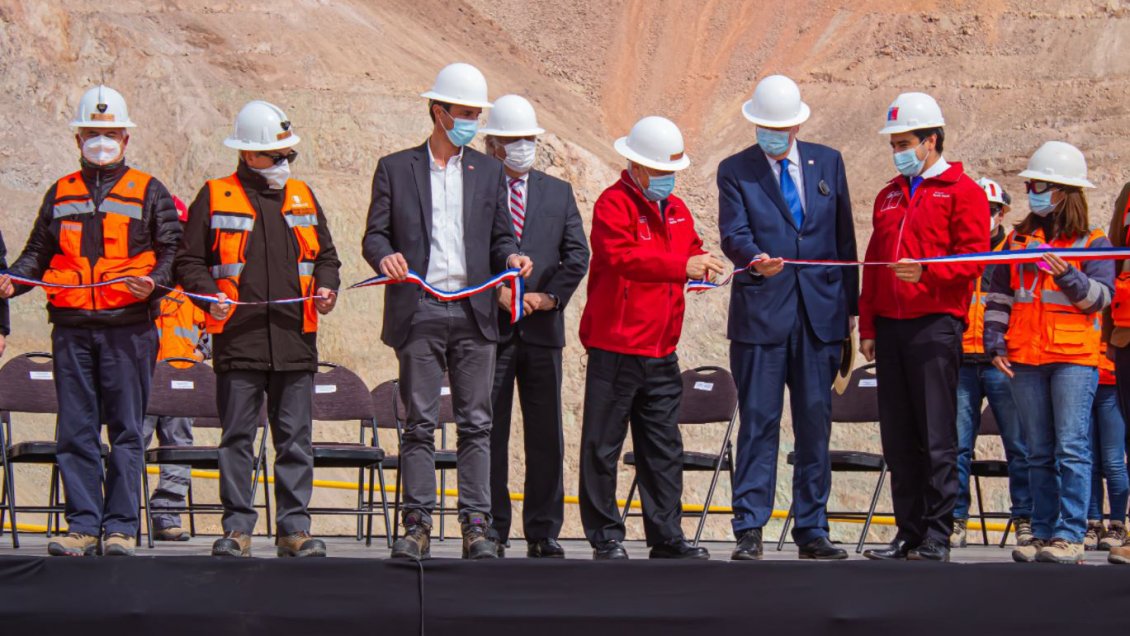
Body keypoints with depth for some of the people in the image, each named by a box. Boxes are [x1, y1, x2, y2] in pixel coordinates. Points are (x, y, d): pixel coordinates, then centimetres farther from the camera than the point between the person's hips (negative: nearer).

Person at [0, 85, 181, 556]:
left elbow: (172, 249, 4)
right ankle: (83, 525, 6)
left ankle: (121, 527, 3)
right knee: (75, 431, 2)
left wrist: (154, 281, -14)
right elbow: (39, 251, 19)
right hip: (71, 327, 3)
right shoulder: (61, 194, 17)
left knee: (125, 431, -1)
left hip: (128, 327, -3)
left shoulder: (148, 192, 8)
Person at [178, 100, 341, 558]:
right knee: (237, 438, 0)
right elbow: (189, 261, 6)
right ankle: (237, 528, 6)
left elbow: (326, 255, 23)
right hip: (238, 337, -3)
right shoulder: (215, 198, 6)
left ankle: (294, 528, 7)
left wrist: (325, 287, 4)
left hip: (295, 339, 3)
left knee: (295, 438, 2)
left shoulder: (303, 197, 16)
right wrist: (210, 296, -10)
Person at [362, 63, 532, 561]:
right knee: (420, 423, -1)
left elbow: (499, 237, 16)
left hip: (474, 314, 2)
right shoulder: (395, 168, 9)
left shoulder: (489, 172, 16)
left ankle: (476, 525, 2)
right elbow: (375, 234, 5)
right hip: (419, 312, -2)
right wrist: (385, 257, -17)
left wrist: (511, 257, -7)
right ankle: (417, 524, 2)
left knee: (475, 423, 0)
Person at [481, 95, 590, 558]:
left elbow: (577, 254, 6)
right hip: (489, 328, -3)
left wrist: (550, 296, -7)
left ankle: (543, 533, 10)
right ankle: (492, 533, 5)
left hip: (542, 330, 3)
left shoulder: (558, 193, 14)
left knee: (546, 436, 4)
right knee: (489, 434, 0)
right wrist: (498, 293, -15)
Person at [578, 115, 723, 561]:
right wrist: (682, 266, -33)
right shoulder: (614, 204, -8)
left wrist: (703, 266, 0)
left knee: (664, 447, 9)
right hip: (616, 345, -7)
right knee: (603, 445, -1)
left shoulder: (677, 210, 17)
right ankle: (605, 537, 6)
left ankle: (667, 537, 13)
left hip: (661, 351, 7)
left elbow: (691, 252, 25)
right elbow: (623, 256, -24)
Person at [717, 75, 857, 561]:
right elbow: (733, 233, -10)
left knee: (815, 424, 5)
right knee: (759, 422, -3)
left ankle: (812, 531, 12)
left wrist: (850, 305, 10)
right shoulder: (735, 171, 4)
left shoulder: (828, 163, 11)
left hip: (820, 315, 3)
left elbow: (844, 236, 13)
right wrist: (754, 258, -32)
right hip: (761, 315, -3)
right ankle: (749, 531, 1)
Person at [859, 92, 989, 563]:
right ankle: (909, 533, 12)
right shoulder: (889, 196, 21)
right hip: (890, 326, 7)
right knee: (898, 438, 6)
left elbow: (973, 259, -7)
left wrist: (926, 271, -22)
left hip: (935, 325, -6)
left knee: (936, 436, -6)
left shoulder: (962, 191, 1)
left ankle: (937, 537, -2)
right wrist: (867, 326, 13)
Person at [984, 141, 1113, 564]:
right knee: (1039, 452, 8)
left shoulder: (1092, 243, 3)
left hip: (1074, 358, -4)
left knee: (1071, 449, -10)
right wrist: (994, 343, 5)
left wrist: (1068, 277, -23)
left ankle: (1069, 536, -11)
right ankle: (1043, 533, 11)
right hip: (1024, 359, 5)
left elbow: (1101, 295, -7)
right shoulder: (1019, 240, 15)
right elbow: (999, 296, 15)